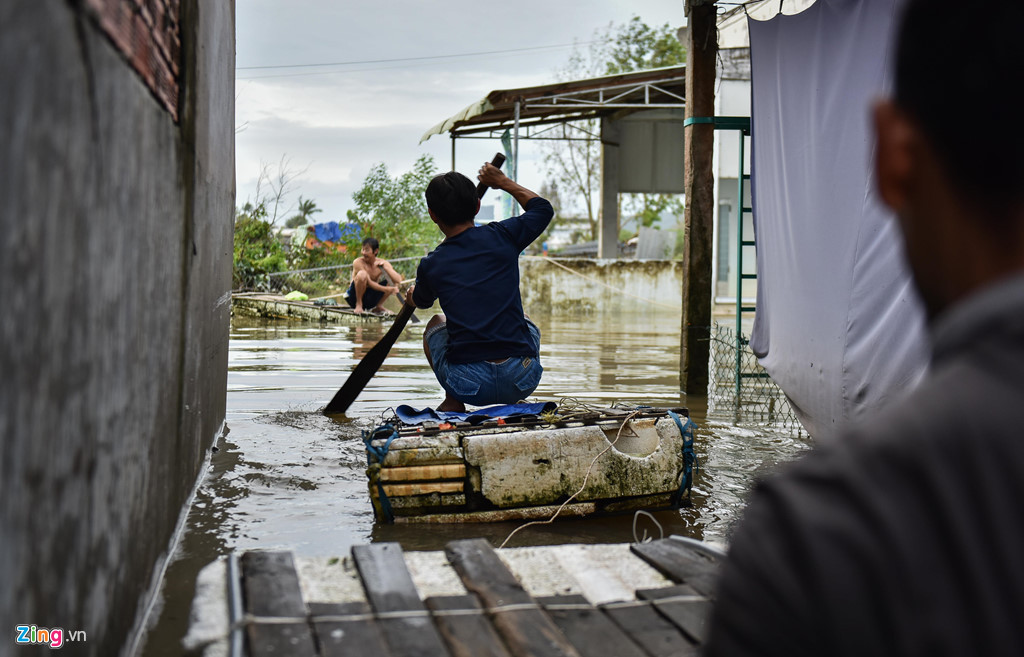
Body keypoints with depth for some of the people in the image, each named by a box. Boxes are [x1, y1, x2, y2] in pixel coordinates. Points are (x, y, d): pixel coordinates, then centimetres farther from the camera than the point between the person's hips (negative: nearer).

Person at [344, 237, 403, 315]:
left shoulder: (382, 263, -4)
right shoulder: (358, 262, -16)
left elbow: (398, 281, -15)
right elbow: (369, 283, -22)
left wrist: (385, 267, -25)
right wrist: (387, 289, -29)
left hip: (369, 300, 5)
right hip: (353, 298, -5)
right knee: (362, 274, -30)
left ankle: (378, 307, 2)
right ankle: (358, 305, -15)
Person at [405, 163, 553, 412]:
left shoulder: (431, 265, 1)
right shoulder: (502, 236, -1)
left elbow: (421, 301, 28)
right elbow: (543, 208, 22)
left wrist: (411, 295, 52)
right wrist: (503, 182, 36)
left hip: (467, 386, -1)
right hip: (522, 383, 1)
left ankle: (453, 404, 17)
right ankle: (514, 406, 24)